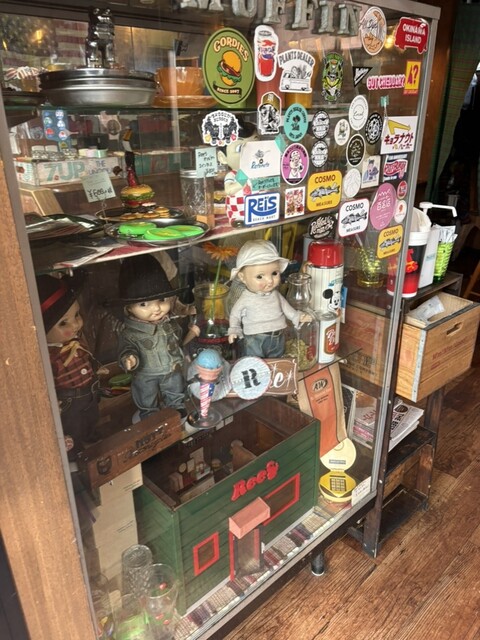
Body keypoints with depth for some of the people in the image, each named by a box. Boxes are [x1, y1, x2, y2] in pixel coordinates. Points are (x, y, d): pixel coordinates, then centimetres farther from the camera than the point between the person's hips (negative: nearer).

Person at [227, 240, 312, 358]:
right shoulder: (246, 299, -15)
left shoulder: (275, 294, -3)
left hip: (278, 338, 5)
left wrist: (297, 317, 8)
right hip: (255, 340, -4)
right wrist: (234, 330, -14)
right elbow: (235, 314, -3)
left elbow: (285, 306, 14)